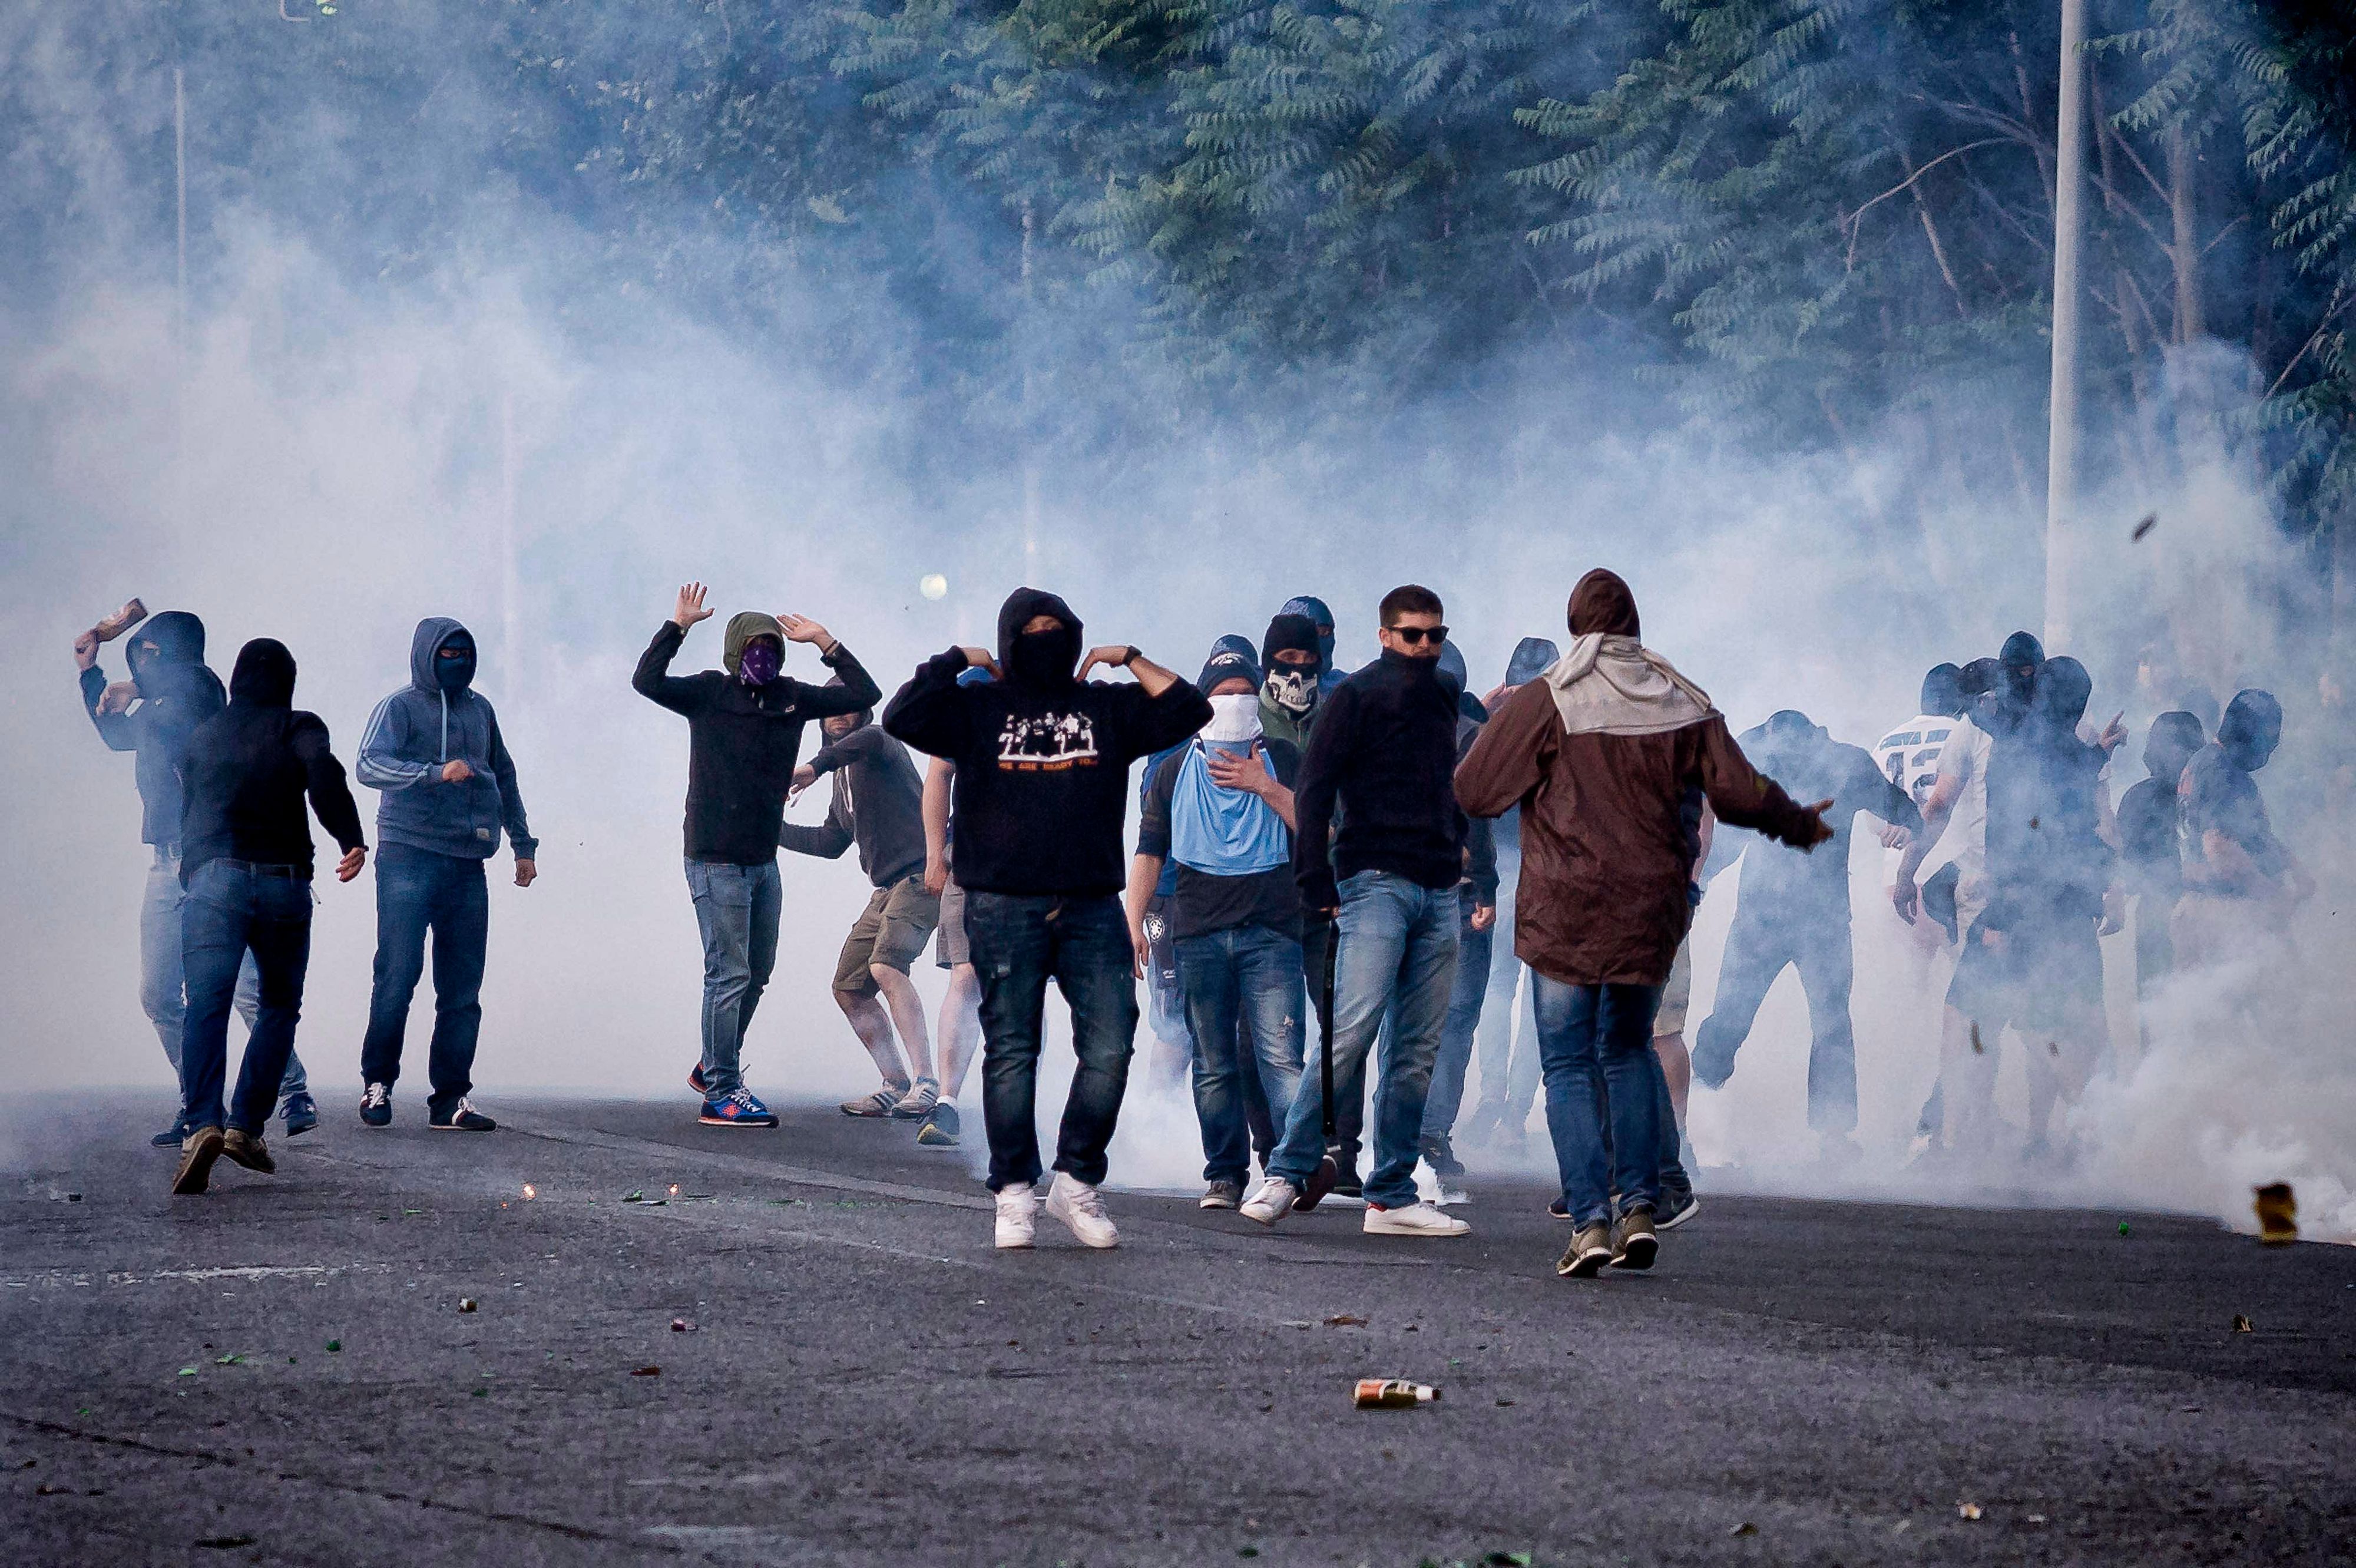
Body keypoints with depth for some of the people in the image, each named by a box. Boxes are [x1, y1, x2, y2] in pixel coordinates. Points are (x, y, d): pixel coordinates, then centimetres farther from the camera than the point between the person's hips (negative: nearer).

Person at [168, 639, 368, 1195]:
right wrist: (352, 841, -17)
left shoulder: (201, 737, 20)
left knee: (206, 1005, -12)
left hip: (213, 877, 1)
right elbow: (323, 772, -12)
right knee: (279, 1007, 15)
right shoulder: (297, 727, 9)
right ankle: (247, 1126, 5)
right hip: (284, 879, -1)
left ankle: (202, 1125, -33)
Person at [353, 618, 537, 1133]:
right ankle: (377, 1082, 4)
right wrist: (436, 772, -30)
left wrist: (523, 844, 27)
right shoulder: (401, 708, -1)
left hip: (467, 866, 5)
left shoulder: (479, 710, 17)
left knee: (462, 988, 2)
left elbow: (504, 777, 28)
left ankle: (451, 1098, 4)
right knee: (398, 975, -9)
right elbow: (368, 764, -17)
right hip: (409, 860, -5)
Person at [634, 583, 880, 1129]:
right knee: (730, 973, -8)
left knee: (758, 971, 16)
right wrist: (678, 626, -19)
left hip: (763, 859, 7)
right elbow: (646, 681, -22)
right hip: (717, 862, -7)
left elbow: (864, 695, 9)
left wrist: (825, 643, 1)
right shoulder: (709, 694, -7)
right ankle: (720, 1094, -4)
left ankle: (713, 1067, 34)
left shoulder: (791, 697, 7)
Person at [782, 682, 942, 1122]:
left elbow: (871, 738, -33)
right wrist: (774, 830, 30)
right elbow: (832, 843, 32)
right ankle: (896, 1087, 13)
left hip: (920, 874, -10)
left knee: (886, 966, -29)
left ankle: (927, 1083, -33)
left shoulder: (878, 747, -5)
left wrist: (816, 766, -34)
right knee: (848, 988, 7)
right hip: (887, 887, 10)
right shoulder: (844, 773, 23)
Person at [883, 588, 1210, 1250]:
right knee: (1011, 1052, -1)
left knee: (1110, 1050, -7)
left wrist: (1129, 660, 10)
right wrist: (957, 661, 3)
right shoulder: (977, 708, 10)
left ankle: (1077, 1184, 5)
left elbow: (1189, 711, 8)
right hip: (1005, 911, -2)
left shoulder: (1108, 708, 16)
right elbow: (901, 717, -3)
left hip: (1092, 909, 2)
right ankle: (1015, 1195, 4)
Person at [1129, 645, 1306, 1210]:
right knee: (1214, 1064, 4)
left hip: (1271, 931, -2)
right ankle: (1225, 1174, 9)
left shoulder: (1283, 760, 11)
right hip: (1199, 933, 2)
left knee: (1279, 1056, -14)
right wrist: (1134, 920, 5)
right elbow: (1150, 848, 15)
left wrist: (1266, 787, -9)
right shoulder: (1175, 770, 16)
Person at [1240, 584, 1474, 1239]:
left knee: (1417, 1051, 3)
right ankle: (1288, 1172, -11)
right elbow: (1314, 789, -5)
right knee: (1352, 1031, -17)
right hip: (1376, 883, -6)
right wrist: (1315, 881, -12)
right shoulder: (1356, 696, -1)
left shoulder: (1443, 702, 19)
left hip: (1438, 891, 6)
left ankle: (1393, 1196, 5)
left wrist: (1456, 848, 16)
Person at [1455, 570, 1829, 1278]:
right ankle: (1639, 1208, 7)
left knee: (1570, 1066, 1)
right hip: (1652, 908, 4)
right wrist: (1799, 824, 22)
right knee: (1629, 1051, 18)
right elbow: (1740, 792, 3)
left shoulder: (1543, 702, -8)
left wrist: (1492, 728, 15)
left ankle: (1590, 1220, -10)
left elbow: (1474, 792, -6)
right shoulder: (1683, 702, 3)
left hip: (1565, 909, -3)